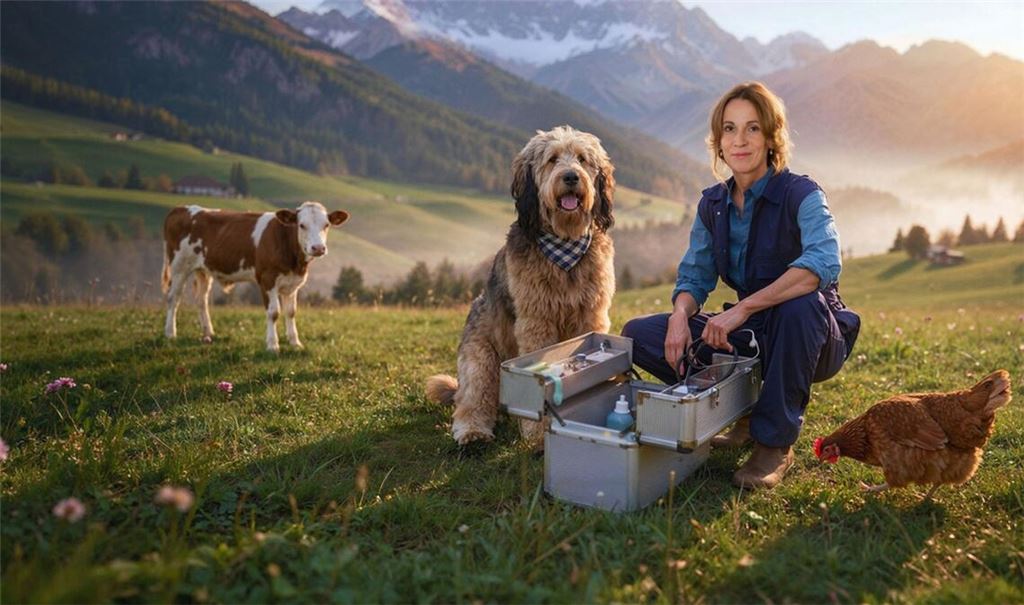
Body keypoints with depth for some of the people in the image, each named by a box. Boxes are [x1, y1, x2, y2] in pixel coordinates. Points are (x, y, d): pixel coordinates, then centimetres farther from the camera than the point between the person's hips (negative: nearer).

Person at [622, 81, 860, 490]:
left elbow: (824, 263, -36)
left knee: (802, 303, -41)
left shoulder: (800, 194, -17)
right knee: (639, 334, -8)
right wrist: (681, 314, -20)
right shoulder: (712, 203, 1)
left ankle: (776, 443, -19)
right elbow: (695, 275, 3)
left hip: (809, 335, -5)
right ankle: (744, 414, 3)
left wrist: (742, 309, -39)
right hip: (753, 337, 5)